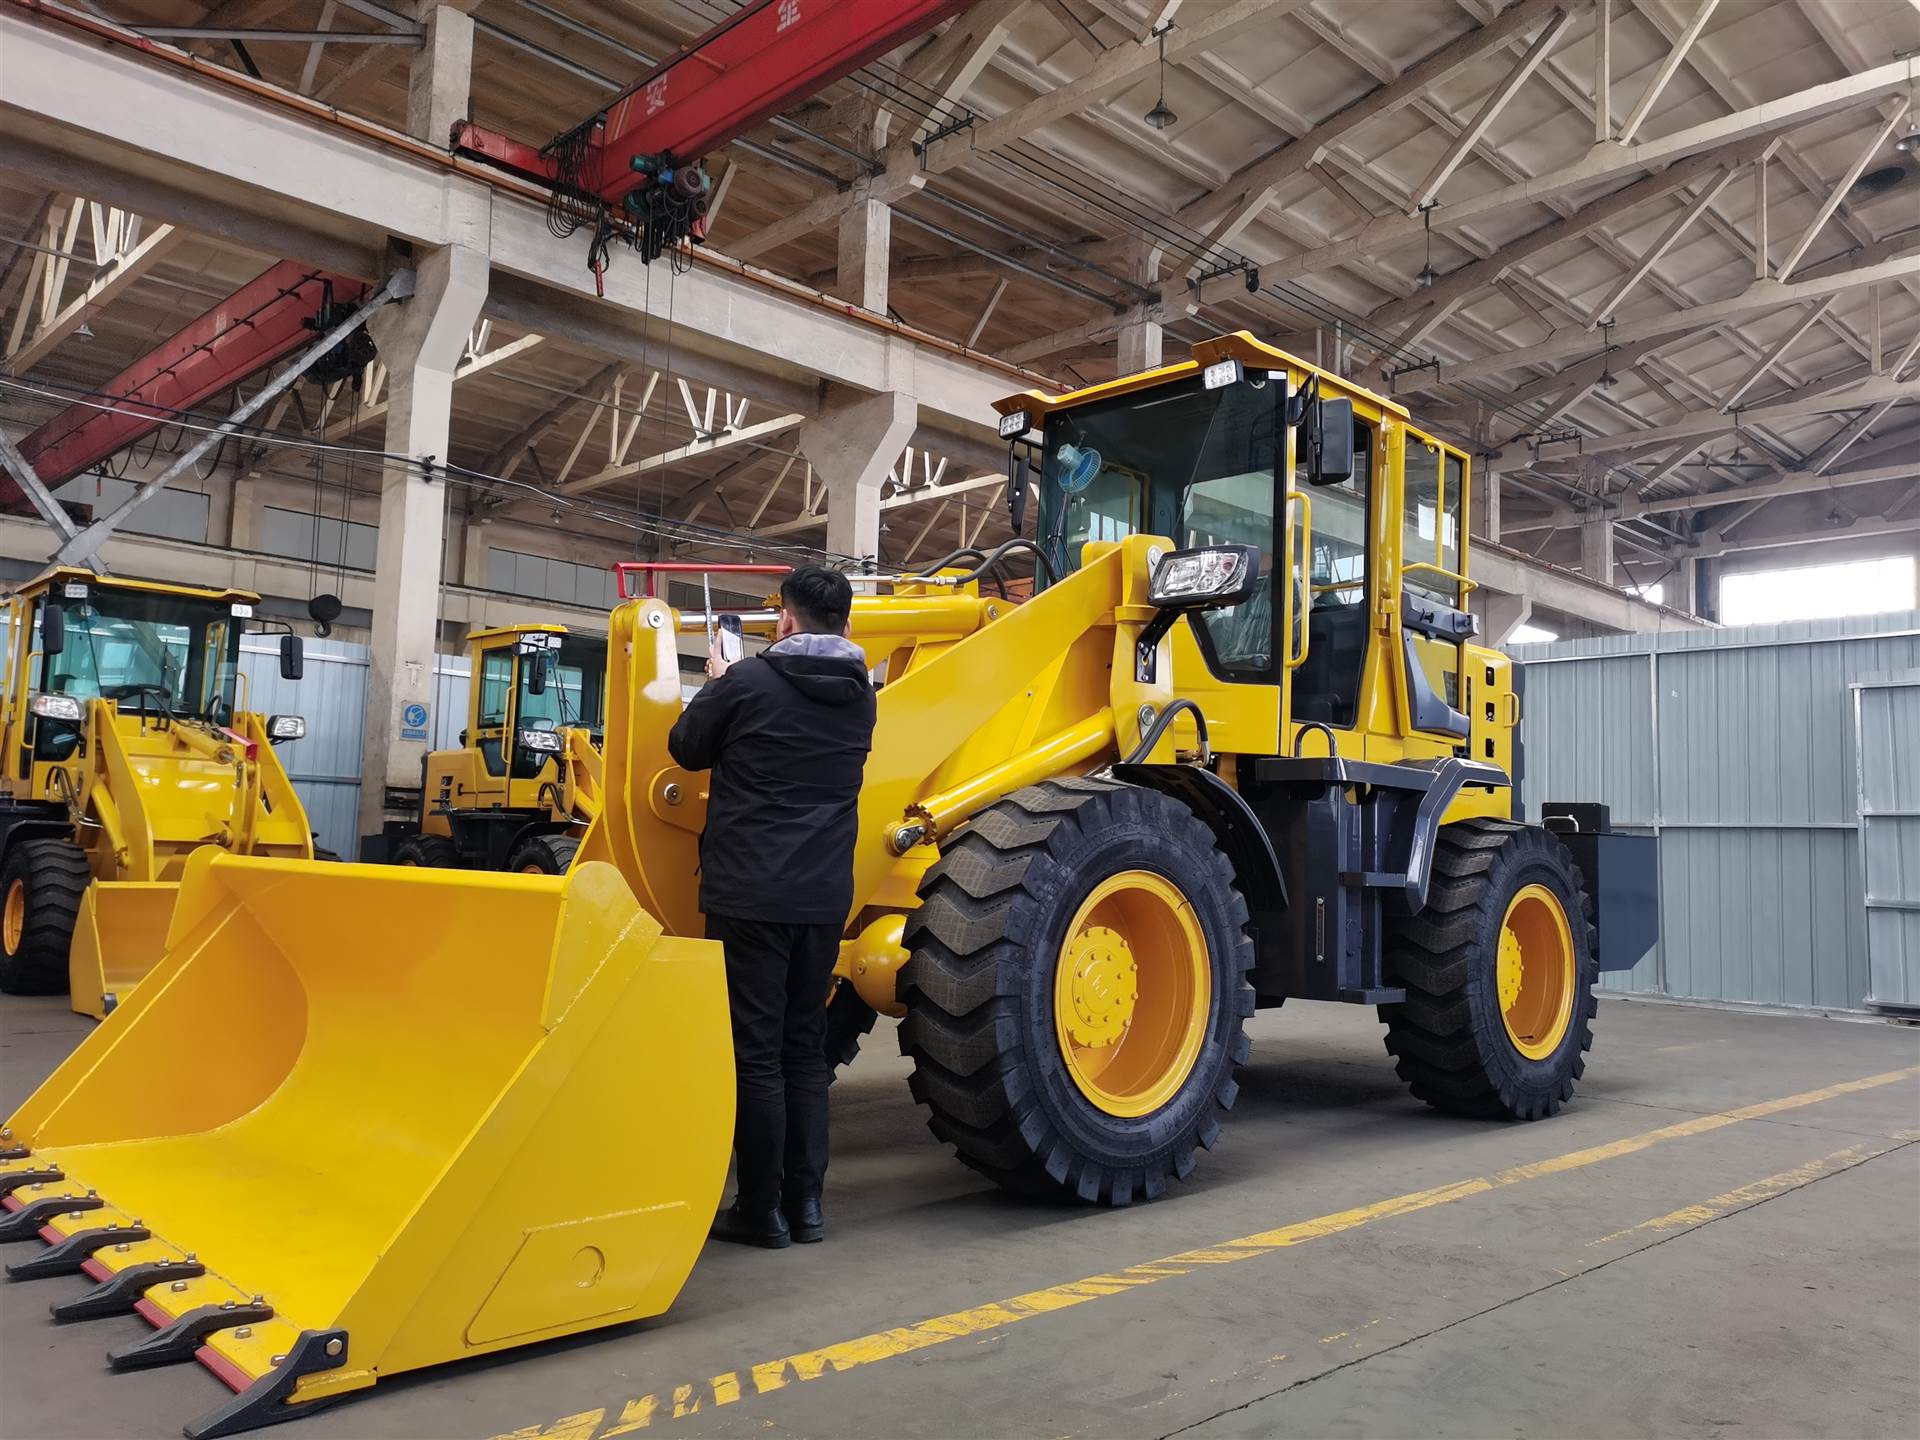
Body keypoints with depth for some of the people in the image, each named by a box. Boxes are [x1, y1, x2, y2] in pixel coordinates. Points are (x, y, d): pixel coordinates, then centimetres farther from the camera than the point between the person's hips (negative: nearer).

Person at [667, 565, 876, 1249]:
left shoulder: (749, 681, -9)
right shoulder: (858, 695, 7)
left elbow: (687, 749, 5)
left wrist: (717, 682, 21)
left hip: (749, 895, -5)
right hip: (824, 898, 5)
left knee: (756, 1053, 2)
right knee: (805, 1049, 14)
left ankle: (762, 1211, 8)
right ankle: (804, 1204, 18)